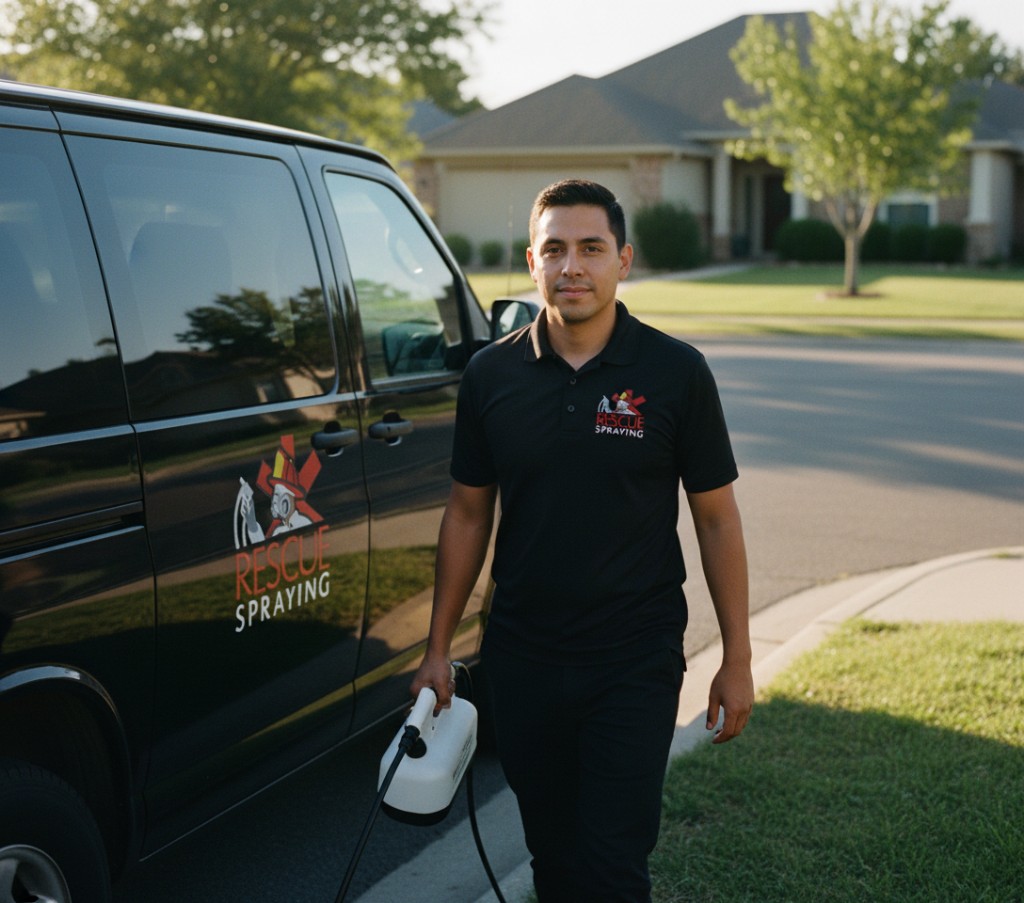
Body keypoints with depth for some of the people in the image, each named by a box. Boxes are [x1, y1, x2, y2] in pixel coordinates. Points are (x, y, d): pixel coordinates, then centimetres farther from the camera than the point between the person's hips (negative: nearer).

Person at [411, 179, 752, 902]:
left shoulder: (674, 372, -6)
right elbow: (468, 514, 8)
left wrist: (738, 660, -2)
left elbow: (717, 518, -1)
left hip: (636, 663, -3)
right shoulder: (493, 374, 1)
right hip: (522, 663, 3)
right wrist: (438, 647, 8)